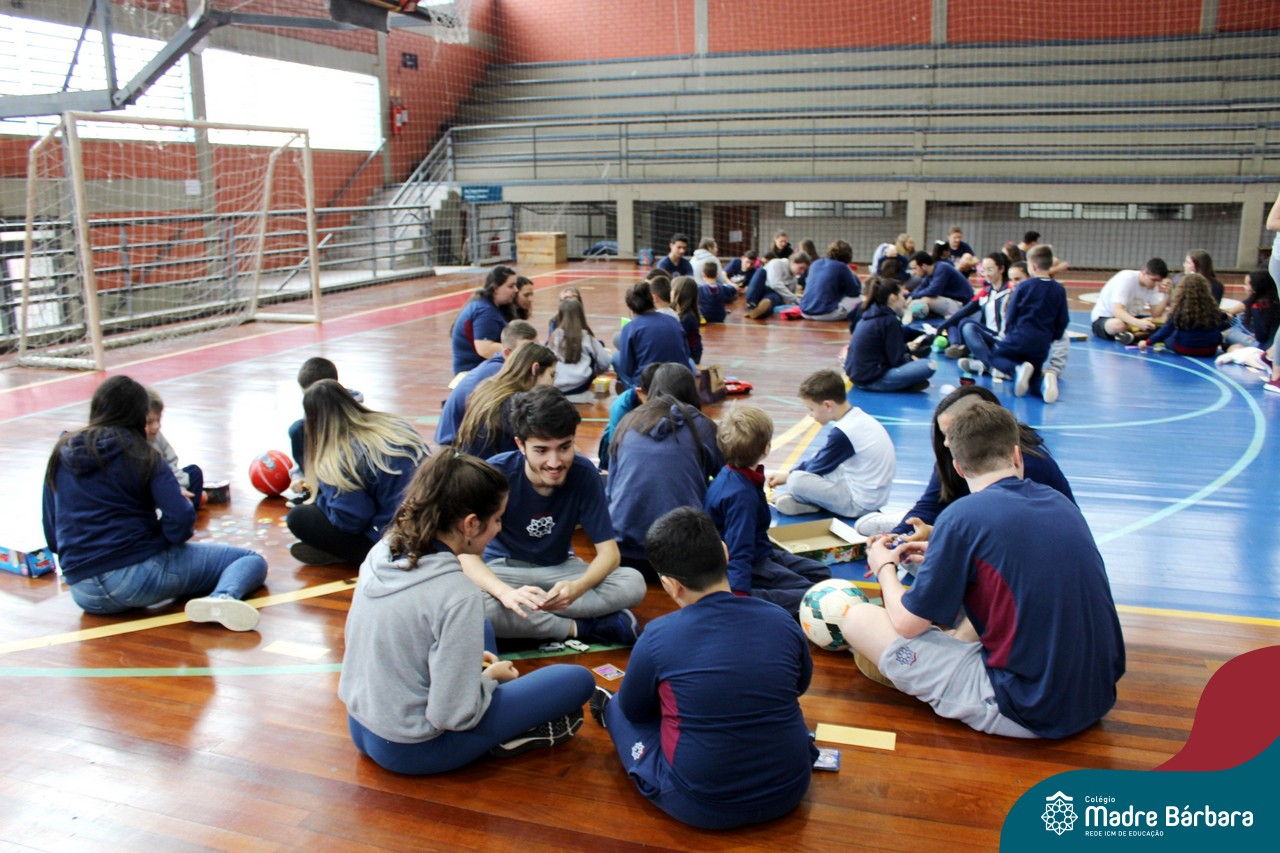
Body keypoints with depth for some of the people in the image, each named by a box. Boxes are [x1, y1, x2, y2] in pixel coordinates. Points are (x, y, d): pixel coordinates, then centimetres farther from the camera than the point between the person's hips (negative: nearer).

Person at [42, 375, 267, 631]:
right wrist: (166, 539, 7)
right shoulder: (141, 456, -4)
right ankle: (223, 597, -33)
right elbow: (180, 520, -15)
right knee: (252, 560, -4)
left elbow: (52, 538, 12)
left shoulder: (61, 454, 9)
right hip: (140, 573, -6)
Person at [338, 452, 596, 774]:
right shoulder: (458, 595, -28)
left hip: (360, 728, 7)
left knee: (480, 628, 28)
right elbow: (453, 716, -24)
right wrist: (490, 677, -4)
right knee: (579, 679, -2)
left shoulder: (382, 552, -6)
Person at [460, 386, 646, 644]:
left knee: (634, 583, -24)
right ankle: (582, 627, -23)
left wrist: (578, 586, -38)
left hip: (560, 567, 2)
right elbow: (467, 554, -28)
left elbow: (608, 551, -15)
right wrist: (506, 592, -49)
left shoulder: (583, 473, -17)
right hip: (503, 569, -2)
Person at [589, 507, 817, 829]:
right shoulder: (782, 621, -9)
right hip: (791, 791, 3)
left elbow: (633, 708, 3)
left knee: (618, 708, 21)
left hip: (701, 807, -3)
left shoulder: (658, 637, -17)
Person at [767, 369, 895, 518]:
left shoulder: (843, 433, -22)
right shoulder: (858, 418, 6)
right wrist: (793, 471, 13)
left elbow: (819, 467, -9)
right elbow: (821, 459, 16)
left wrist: (789, 475, 8)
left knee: (797, 480, -22)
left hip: (860, 504, -10)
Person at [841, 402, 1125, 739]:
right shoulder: (1061, 503, 5)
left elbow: (907, 622, -7)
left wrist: (885, 567, 13)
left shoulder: (964, 516, -15)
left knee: (857, 618, -4)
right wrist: (942, 556, 26)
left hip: (1028, 713, -7)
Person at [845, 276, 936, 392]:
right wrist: (912, 359, 8)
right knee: (928, 366, -16)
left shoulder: (871, 314, 11)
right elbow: (897, 360, -10)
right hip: (871, 379, -10)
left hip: (858, 374, 10)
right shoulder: (889, 320, -14)